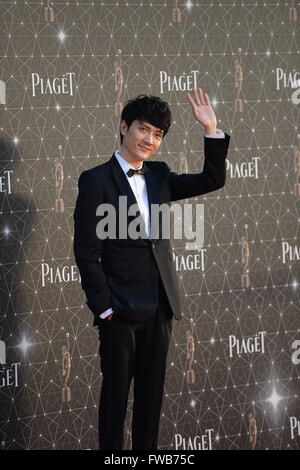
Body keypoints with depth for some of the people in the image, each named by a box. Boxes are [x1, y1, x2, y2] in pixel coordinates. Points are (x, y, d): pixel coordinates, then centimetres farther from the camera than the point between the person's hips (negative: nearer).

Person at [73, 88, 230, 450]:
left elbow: (212, 180, 10)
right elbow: (86, 250, -10)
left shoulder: (158, 176, 10)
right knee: (116, 392, 3)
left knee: (151, 392, 12)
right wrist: (103, 306, -13)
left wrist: (212, 130, -2)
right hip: (120, 310, -6)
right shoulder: (96, 180, -7)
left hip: (159, 308, 6)